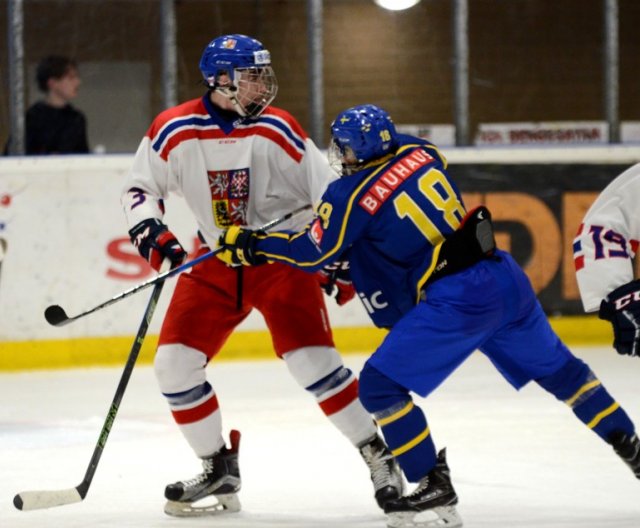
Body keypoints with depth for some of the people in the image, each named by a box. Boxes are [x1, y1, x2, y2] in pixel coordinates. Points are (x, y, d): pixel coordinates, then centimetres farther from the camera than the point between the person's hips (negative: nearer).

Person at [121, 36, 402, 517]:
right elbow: (142, 186, 4)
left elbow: (328, 192, -7)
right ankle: (219, 472, 12)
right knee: (175, 363, -4)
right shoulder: (174, 130, -9)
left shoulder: (277, 130, -12)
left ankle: (379, 457, -3)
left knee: (312, 359, -17)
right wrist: (151, 231, -14)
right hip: (215, 262, 3)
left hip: (283, 256, -3)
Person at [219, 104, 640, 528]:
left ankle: (435, 488, 0)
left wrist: (250, 244, 12)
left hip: (456, 301, -7)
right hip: (505, 277, 7)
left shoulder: (353, 194, -8)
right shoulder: (417, 151, 10)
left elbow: (313, 252, 2)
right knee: (556, 367, 26)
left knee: (380, 385, 1)